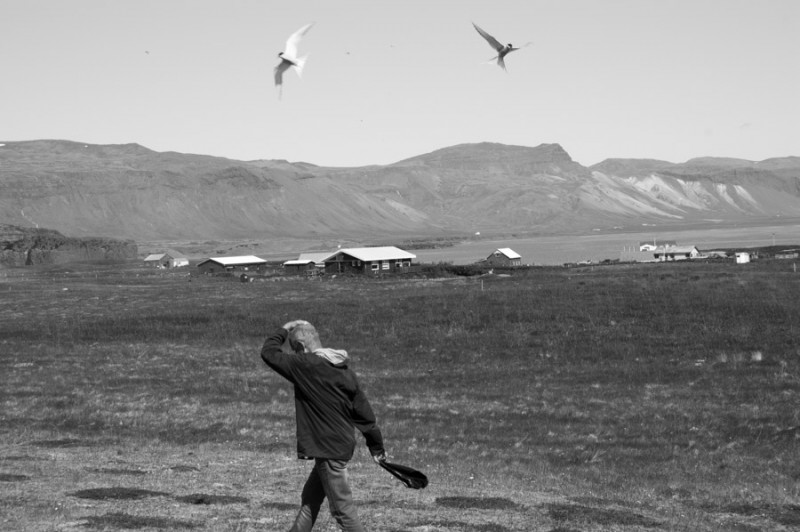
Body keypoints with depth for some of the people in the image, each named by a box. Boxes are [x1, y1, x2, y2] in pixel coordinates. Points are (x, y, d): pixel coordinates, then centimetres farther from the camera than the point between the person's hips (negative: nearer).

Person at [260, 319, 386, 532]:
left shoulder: (305, 366, -15)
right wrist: (376, 446, 15)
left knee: (342, 509, -5)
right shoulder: (345, 372, 7)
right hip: (343, 445, 9)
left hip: (328, 449, -9)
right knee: (309, 500, 20)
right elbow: (363, 411, 9)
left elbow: (268, 353, -8)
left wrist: (284, 330, 9)